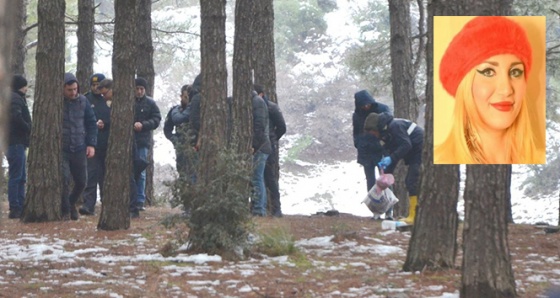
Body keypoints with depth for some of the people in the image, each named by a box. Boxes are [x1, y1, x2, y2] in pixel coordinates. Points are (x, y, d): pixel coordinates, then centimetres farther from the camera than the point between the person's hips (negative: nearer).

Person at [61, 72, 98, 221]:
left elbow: (92, 123, 8)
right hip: (61, 149, -3)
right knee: (63, 181, -10)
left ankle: (71, 203, 35)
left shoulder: (83, 101, 2)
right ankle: (65, 211, 5)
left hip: (79, 149, 3)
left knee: (81, 181, 9)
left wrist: (91, 144, 0)